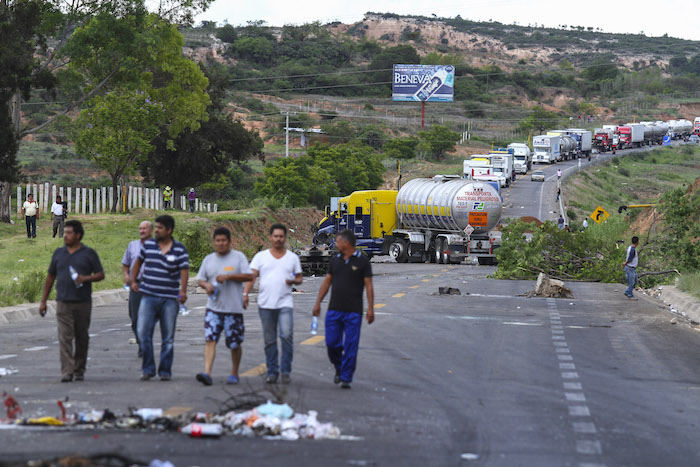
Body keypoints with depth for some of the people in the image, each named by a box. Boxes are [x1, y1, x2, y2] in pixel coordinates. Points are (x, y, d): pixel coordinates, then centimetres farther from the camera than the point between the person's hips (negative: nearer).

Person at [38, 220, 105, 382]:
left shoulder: (89, 253, 4)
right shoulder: (59, 253, 11)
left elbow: (101, 275, 3)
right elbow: (50, 276, 16)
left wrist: (86, 278, -17)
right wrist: (43, 301, 12)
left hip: (83, 302, -1)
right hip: (63, 302, 1)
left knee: (82, 338, 6)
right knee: (65, 338, -10)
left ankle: (79, 370, 19)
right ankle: (66, 372, -16)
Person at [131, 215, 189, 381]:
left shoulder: (180, 249, -2)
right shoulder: (148, 245, 6)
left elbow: (184, 270, -11)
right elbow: (138, 262, 22)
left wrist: (183, 291, -25)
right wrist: (133, 281, 15)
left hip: (170, 299, -2)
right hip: (148, 297, 2)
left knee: (168, 338, 4)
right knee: (143, 333, -8)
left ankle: (165, 371, 13)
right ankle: (148, 369, 3)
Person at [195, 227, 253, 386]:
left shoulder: (238, 257, 1)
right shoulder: (208, 259, 12)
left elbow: (249, 276, -7)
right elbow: (201, 279, 16)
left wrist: (228, 277, -17)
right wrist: (206, 285, -7)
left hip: (233, 308, -2)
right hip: (213, 307, 2)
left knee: (235, 343, 5)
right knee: (210, 339, -13)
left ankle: (234, 373, 24)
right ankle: (207, 373, -21)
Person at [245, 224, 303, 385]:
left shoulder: (293, 257, 11)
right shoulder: (261, 256, 8)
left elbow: (299, 278, 15)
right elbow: (252, 276, 2)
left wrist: (294, 281, -10)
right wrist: (246, 294, -13)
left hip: (285, 303, -1)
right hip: (265, 304, 1)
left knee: (287, 335, -16)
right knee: (269, 340, 5)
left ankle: (286, 370, -6)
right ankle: (272, 372, 13)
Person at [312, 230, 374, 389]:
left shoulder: (362, 261, -2)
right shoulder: (335, 260, 11)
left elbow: (368, 286, -3)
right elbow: (326, 282, 15)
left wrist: (370, 308, -10)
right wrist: (318, 303, 11)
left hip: (353, 311, -4)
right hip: (334, 310, 4)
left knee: (350, 346, -4)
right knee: (332, 343, 0)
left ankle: (346, 378, 2)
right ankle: (339, 369, 25)